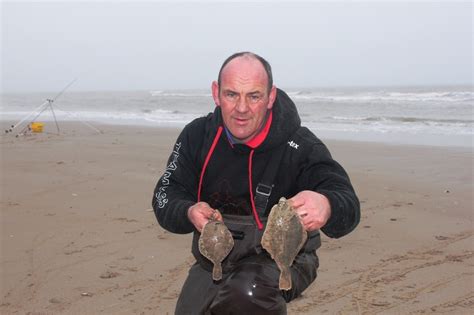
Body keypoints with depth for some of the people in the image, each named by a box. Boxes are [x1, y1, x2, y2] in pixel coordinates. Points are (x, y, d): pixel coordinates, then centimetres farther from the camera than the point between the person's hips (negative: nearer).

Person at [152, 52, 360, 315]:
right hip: (214, 257, 5)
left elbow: (347, 206, -33)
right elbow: (165, 198, -9)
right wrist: (189, 213, -34)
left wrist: (325, 206, -60)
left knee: (247, 294, -36)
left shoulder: (300, 147, -22)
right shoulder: (197, 135, -9)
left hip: (281, 257, -5)